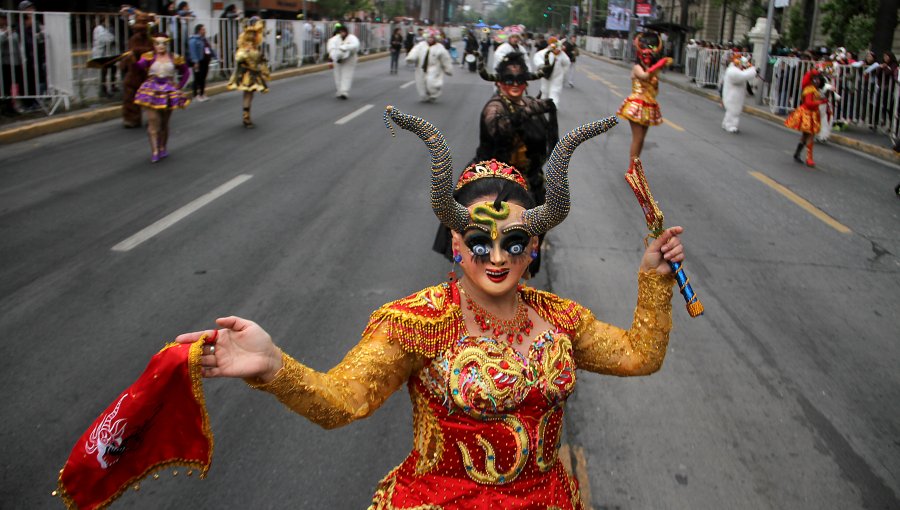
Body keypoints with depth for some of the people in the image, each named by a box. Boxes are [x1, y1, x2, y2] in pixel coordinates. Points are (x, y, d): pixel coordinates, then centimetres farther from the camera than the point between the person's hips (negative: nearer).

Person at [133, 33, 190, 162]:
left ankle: (163, 148, 26)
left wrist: (179, 86, 6)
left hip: (168, 91, 2)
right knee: (153, 121, -9)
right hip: (152, 91, -2)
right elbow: (139, 65, -24)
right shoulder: (149, 56, -4)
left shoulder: (175, 58, 2)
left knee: (164, 123, 10)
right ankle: (155, 151, -9)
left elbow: (186, 72, 15)